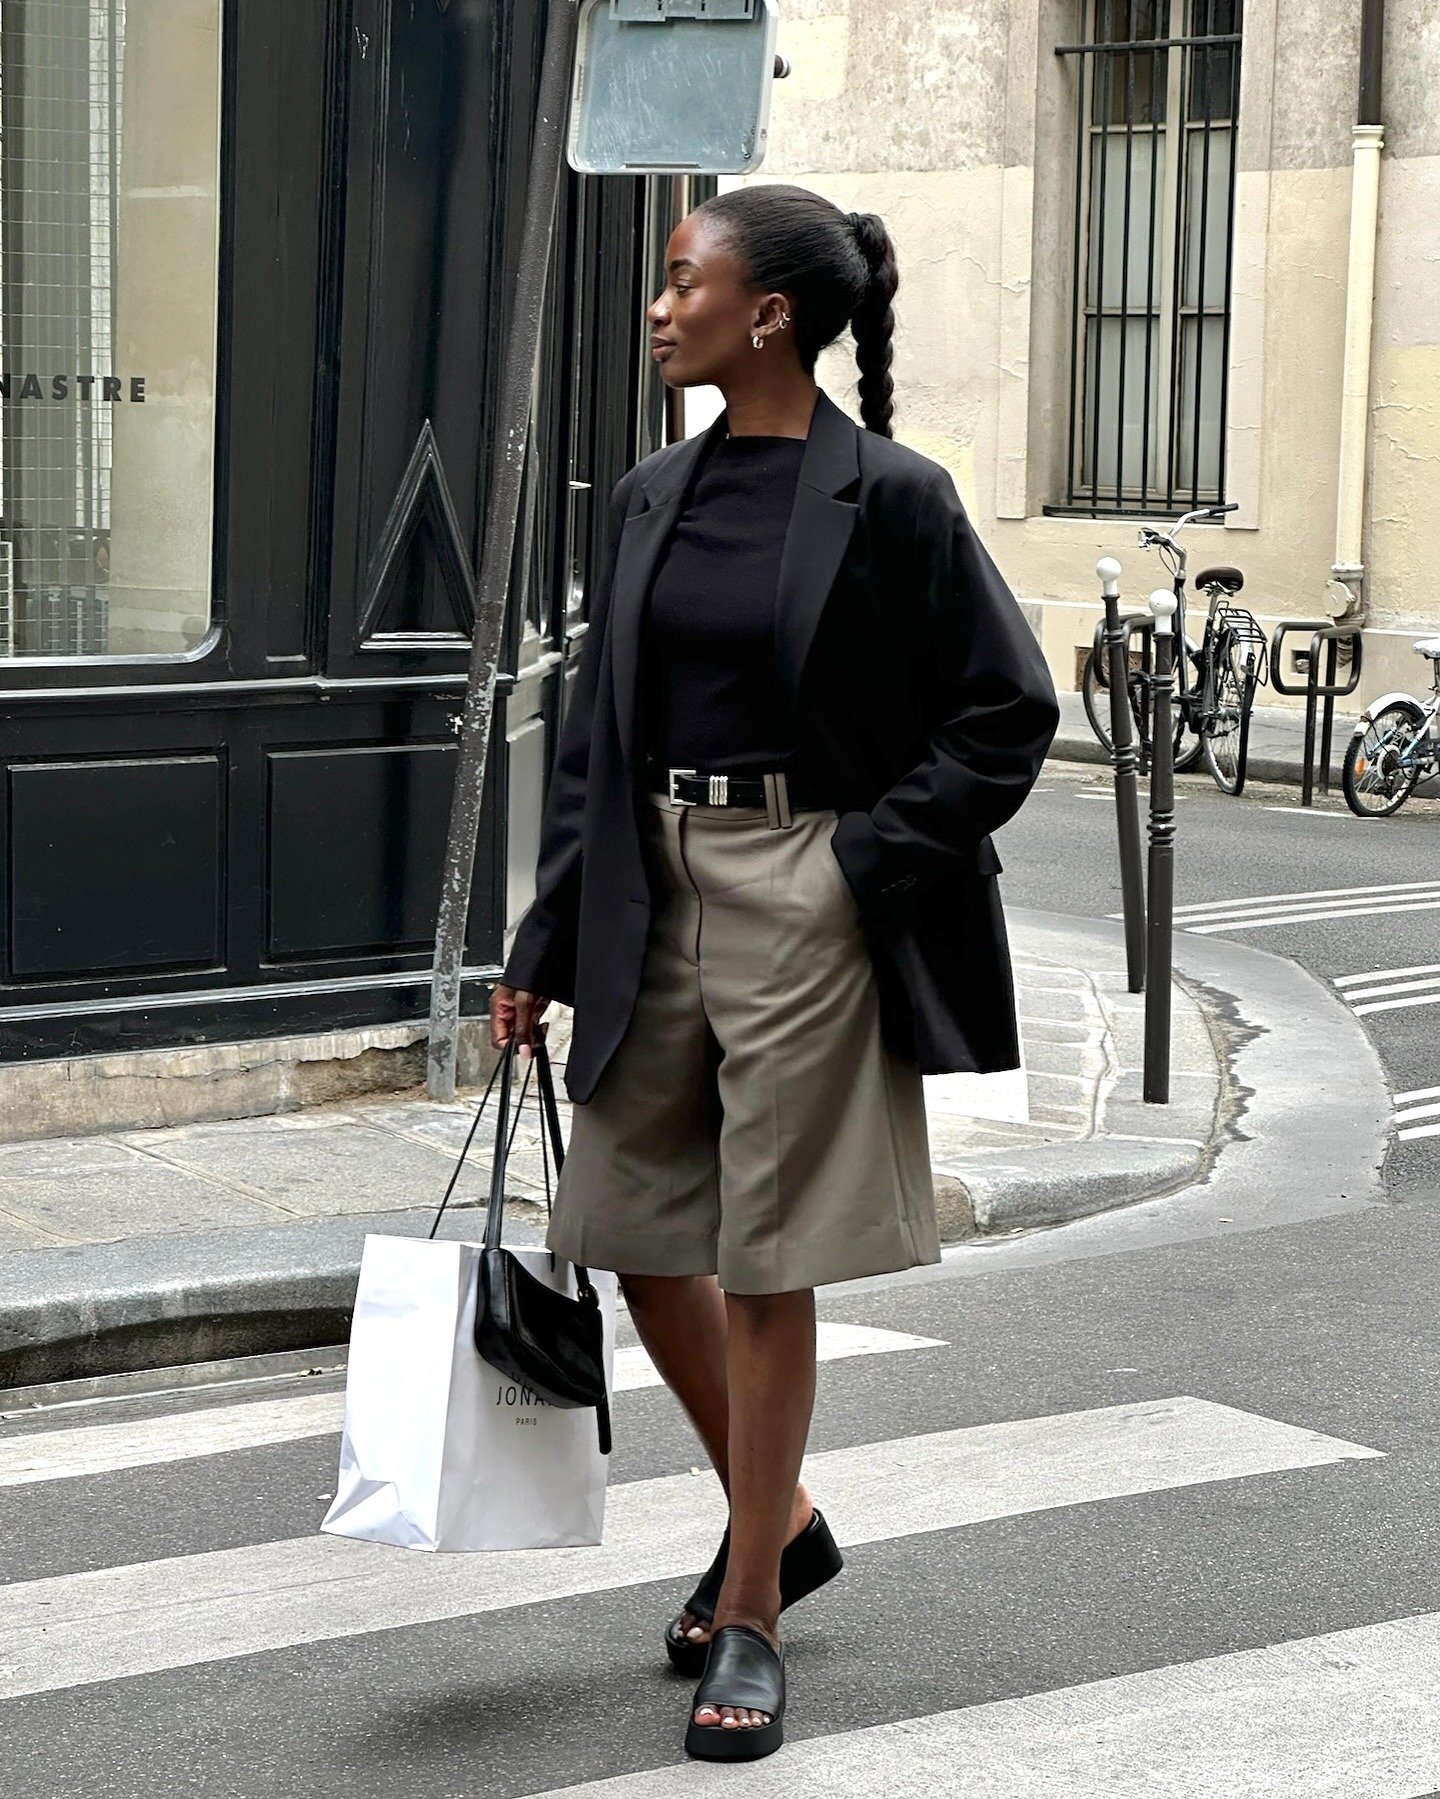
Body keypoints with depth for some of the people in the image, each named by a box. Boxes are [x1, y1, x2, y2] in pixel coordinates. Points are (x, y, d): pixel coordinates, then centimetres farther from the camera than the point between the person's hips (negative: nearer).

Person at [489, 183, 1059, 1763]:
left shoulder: (887, 498, -10)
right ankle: (779, 1517, 33)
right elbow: (593, 738, 11)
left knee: (765, 1263, 1)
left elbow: (1009, 712, -7)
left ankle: (751, 1620, 15)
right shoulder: (652, 500, 8)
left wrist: (871, 860, -13)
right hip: (658, 899, 6)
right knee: (627, 1230, 10)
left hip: (808, 911, -6)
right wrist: (544, 950, 9)